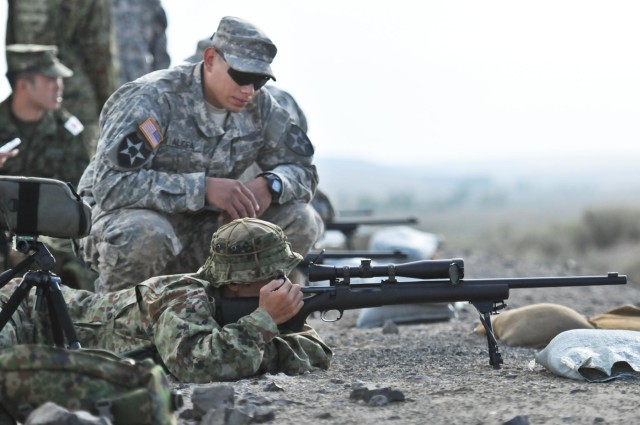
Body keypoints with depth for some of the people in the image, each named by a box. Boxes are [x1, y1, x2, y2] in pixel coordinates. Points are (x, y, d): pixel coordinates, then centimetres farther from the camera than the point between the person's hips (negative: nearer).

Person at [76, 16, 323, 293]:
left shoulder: (260, 107, -3)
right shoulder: (152, 99, -21)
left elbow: (302, 171, 4)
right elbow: (110, 184, -32)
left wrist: (269, 185, -21)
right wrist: (204, 187, -37)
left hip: (201, 232, 5)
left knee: (300, 221, -12)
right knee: (144, 234, -41)